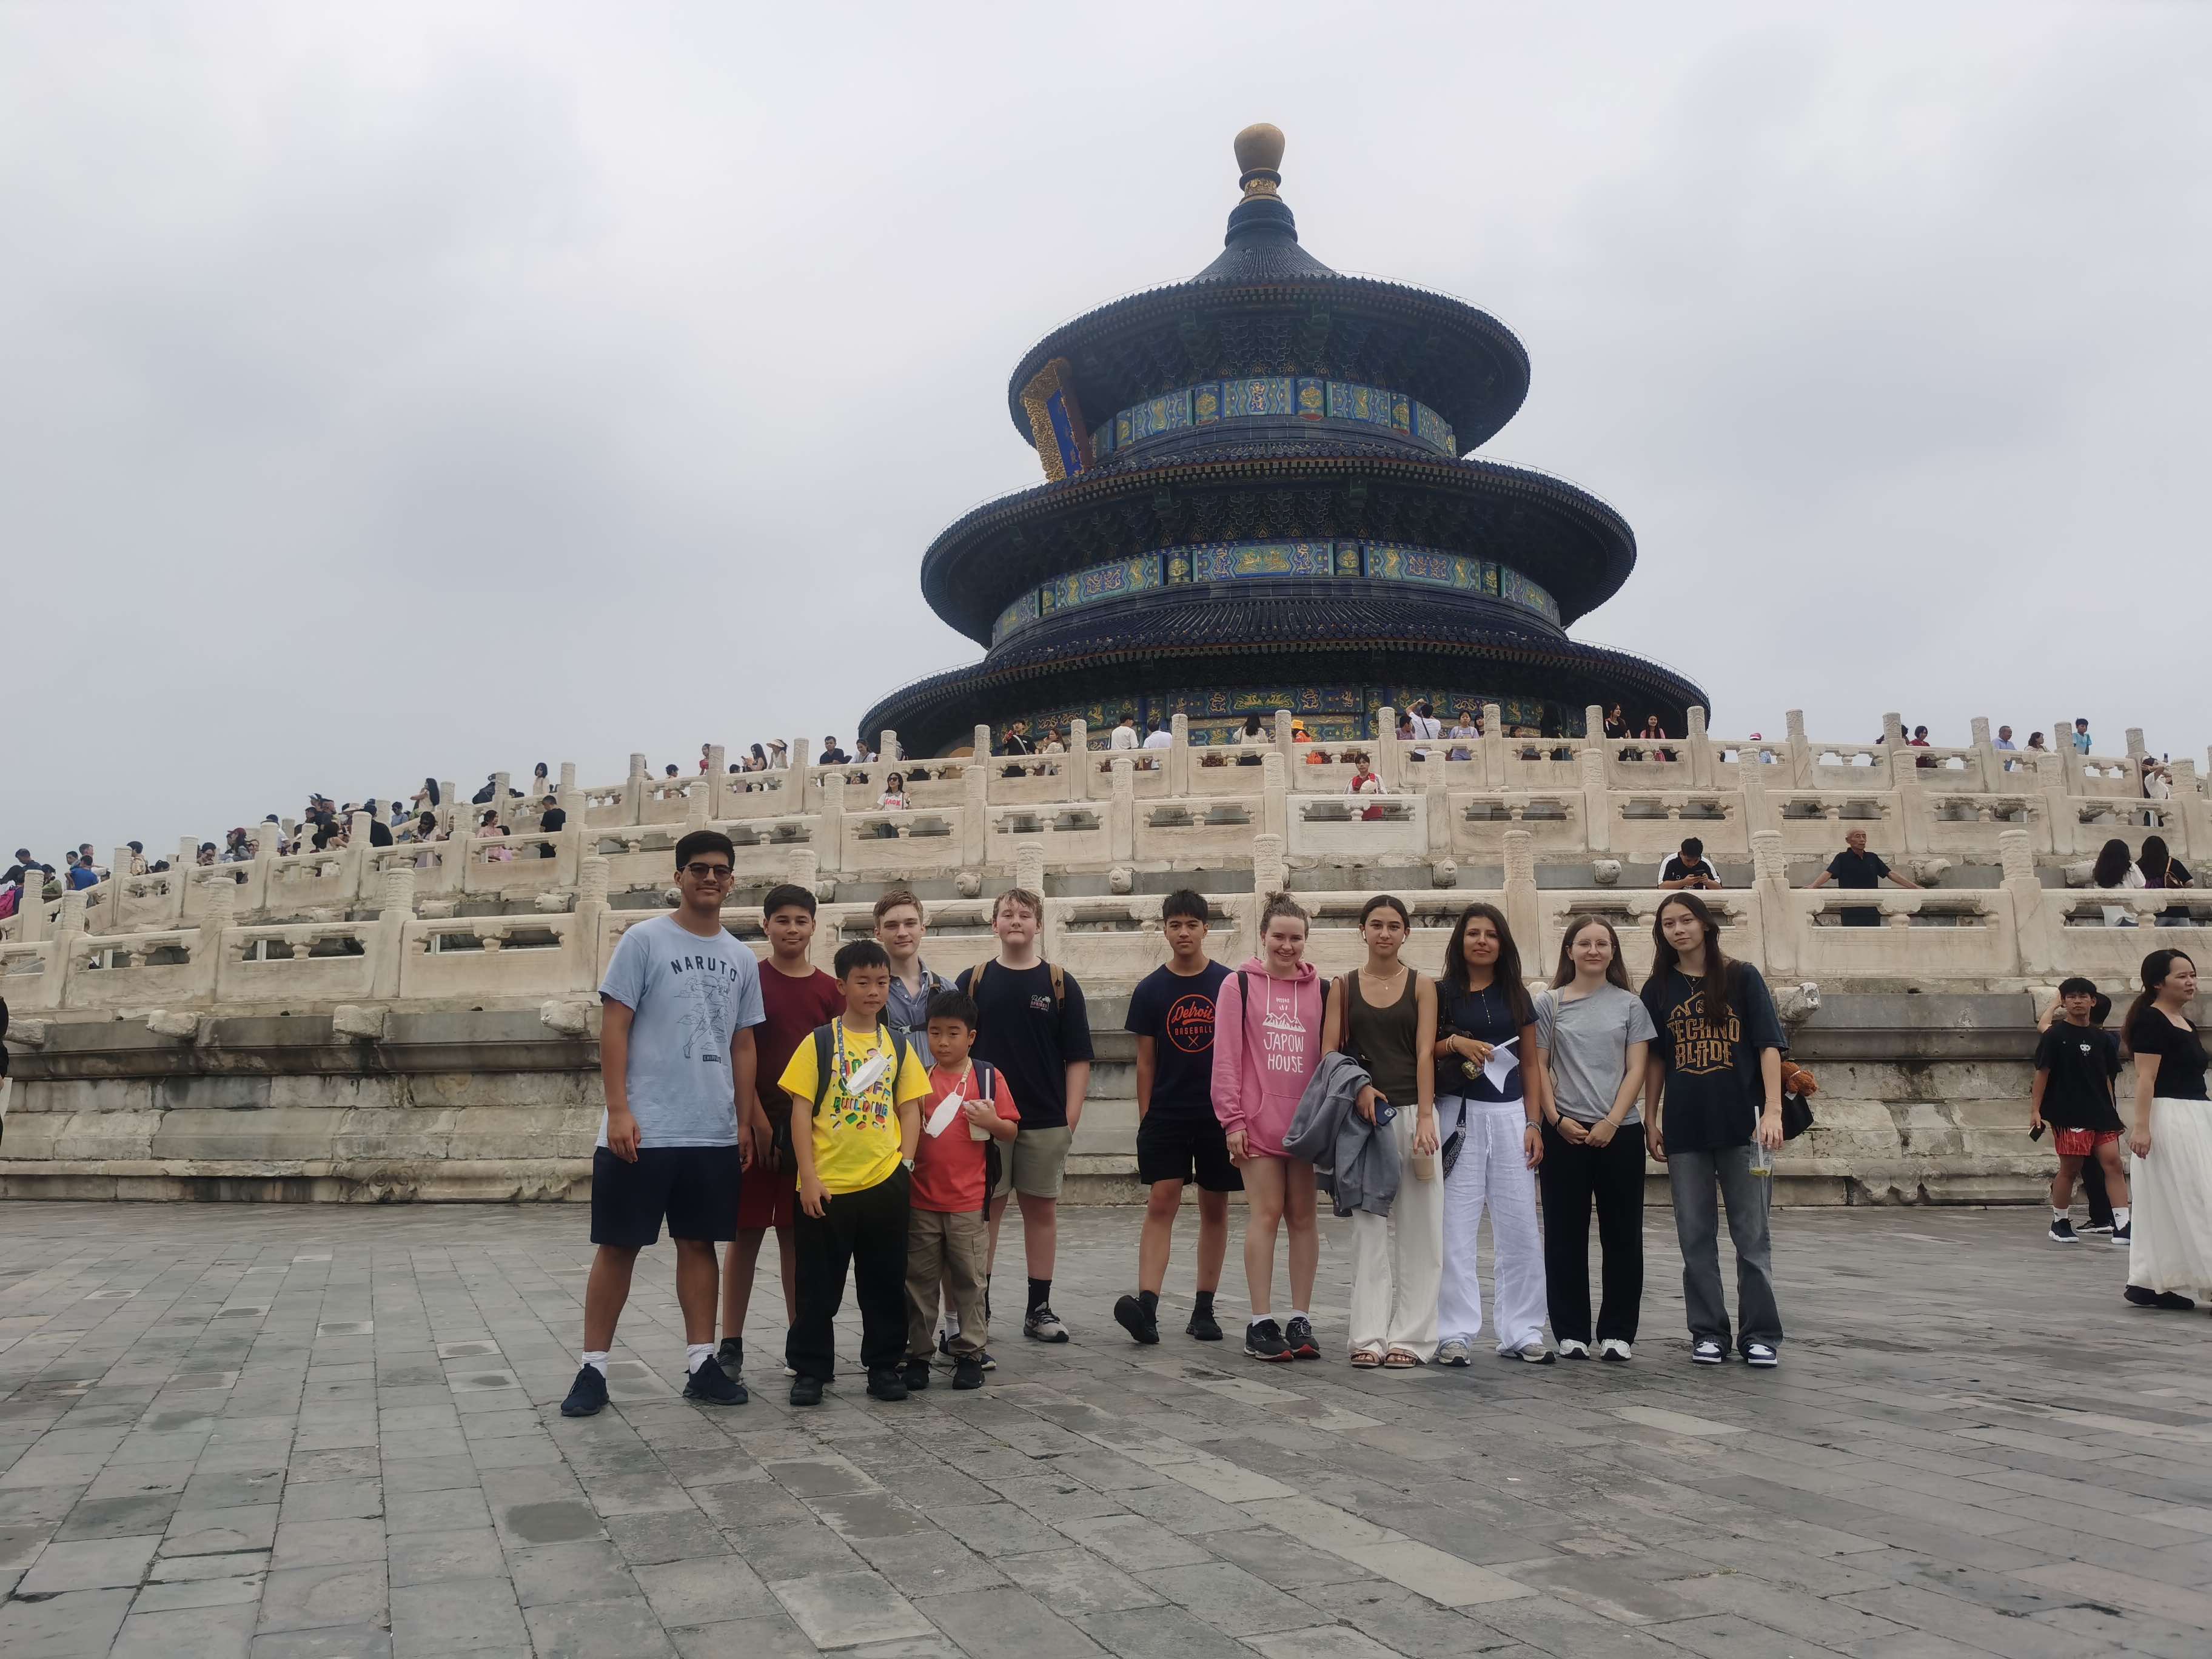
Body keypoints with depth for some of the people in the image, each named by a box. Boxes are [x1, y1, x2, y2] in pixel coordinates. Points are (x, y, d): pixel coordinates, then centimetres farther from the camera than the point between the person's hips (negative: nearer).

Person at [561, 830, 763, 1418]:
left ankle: (702, 1363, 17)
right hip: (642, 1129, -4)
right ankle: (593, 1369, 14)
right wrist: (618, 1110, -14)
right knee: (618, 1246, 4)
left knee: (699, 1244, 10)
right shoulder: (644, 939, -4)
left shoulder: (741, 959, 10)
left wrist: (744, 1120, 11)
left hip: (713, 1133, 5)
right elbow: (613, 1028, -7)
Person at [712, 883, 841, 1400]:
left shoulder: (830, 990, 6)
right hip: (757, 1124, -3)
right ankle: (731, 1347, 10)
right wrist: (758, 1119, -12)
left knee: (798, 1235, 10)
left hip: (811, 1126, 3)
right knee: (746, 1233, 2)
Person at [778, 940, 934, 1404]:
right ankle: (810, 1370, 21)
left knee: (885, 1282, 10)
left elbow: (911, 1108, 9)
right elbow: (801, 1110, -4)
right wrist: (808, 1178, -9)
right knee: (819, 1285, 8)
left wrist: (905, 1161, -4)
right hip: (826, 1186, -2)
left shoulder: (899, 1045, 7)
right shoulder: (820, 1042, -2)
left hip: (885, 1183, 3)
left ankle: (884, 1366, 23)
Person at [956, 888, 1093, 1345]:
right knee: (985, 1210, 4)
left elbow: (1078, 1058, 3)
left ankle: (1040, 1309, 16)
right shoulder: (973, 982, 4)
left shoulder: (1061, 984, 3)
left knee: (1042, 1209, 7)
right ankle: (977, 1308, 14)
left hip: (1047, 1122, 1)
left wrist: (1071, 1117, -5)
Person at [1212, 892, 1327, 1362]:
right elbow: (1225, 1056, -2)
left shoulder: (1319, 989, 9)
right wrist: (1232, 1120, -6)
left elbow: (1330, 1055, 11)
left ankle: (1301, 1319, 14)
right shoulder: (1239, 984, 1)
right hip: (1258, 1121, -3)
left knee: (1303, 1217, 6)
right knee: (1265, 1215, -2)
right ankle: (1261, 1322, 5)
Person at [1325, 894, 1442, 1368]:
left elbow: (1425, 1053, -5)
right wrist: (1357, 1087, -14)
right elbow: (1329, 1052, 4)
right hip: (1361, 1115, 1)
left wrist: (1425, 1117, -15)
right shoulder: (1344, 986, 8)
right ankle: (1369, 1336, 8)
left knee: (1416, 1227, 0)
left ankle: (1409, 1337, 8)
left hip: (1412, 1112, -1)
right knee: (1369, 1226, 2)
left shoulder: (1422, 986, 5)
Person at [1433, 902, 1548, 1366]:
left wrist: (1534, 1124, 5)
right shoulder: (1441, 993, 4)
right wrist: (1455, 1042, -14)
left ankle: (1522, 1332, 12)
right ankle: (1455, 1333, 4)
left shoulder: (1516, 996, 12)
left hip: (1509, 1115, 3)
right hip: (1458, 1116, -3)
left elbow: (1531, 1066, 13)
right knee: (1455, 1228, -3)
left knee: (1519, 1228, 3)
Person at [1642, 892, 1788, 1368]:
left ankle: (1760, 1334, 12)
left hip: (1742, 1123, -2)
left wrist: (1773, 1110, -12)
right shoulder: (1659, 988, 7)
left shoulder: (1742, 978, 2)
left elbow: (1769, 1046, -3)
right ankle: (1708, 1333, 15)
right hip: (1685, 1128, 2)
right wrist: (1650, 1119, 7)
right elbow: (1655, 1060, 11)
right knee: (1696, 1235, 6)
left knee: (1752, 1234, 3)